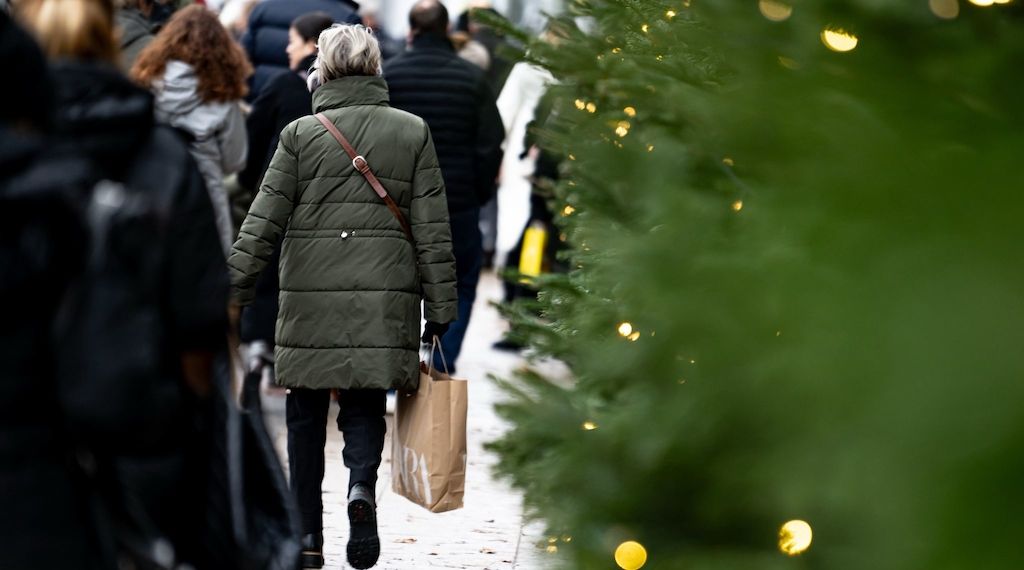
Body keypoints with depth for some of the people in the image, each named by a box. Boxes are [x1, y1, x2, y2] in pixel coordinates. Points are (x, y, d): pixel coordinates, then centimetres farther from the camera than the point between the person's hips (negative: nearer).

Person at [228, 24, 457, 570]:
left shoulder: (300, 134, 0)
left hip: (310, 297, -1)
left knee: (306, 416, 11)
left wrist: (233, 292, 3)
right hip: (384, 298, 1)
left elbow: (262, 222, -2)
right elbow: (433, 229, 3)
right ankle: (362, 485, -18)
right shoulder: (412, 132, 4)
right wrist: (439, 309, 7)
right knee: (365, 406, 12)